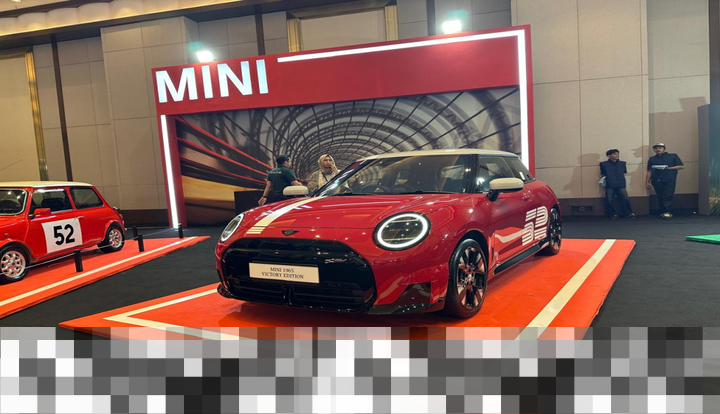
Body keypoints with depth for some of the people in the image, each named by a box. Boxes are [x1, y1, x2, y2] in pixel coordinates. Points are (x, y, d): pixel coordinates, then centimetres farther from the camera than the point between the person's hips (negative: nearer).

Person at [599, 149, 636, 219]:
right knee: (610, 200, 1)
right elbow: (603, 174, 10)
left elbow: (624, 173, 19)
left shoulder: (622, 163, 11)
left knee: (625, 199, -4)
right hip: (609, 185, -1)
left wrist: (622, 181, 7)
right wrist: (604, 180, -7)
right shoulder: (604, 164, 4)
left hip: (621, 185, 2)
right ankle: (612, 214, 14)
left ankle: (629, 213, 8)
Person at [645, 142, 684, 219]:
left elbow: (681, 166, 5)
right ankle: (663, 212, 5)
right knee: (660, 197, 0)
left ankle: (668, 212, -17)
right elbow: (649, 171, 15)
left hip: (669, 180, -3)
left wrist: (669, 168, -7)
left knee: (668, 196, -14)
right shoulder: (652, 159, 18)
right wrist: (647, 182, 6)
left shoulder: (673, 156, 10)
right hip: (657, 181, 3)